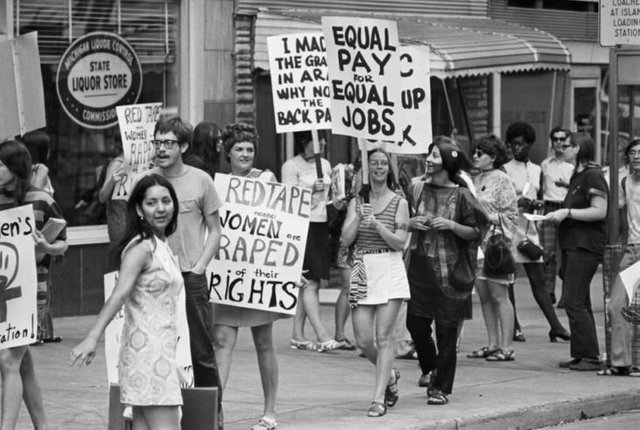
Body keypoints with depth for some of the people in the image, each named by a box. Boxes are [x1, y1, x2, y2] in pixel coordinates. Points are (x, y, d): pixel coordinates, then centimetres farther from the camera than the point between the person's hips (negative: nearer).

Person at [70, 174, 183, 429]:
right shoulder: (140, 248, -14)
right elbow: (119, 294, -25)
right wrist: (93, 338, -34)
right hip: (147, 348, -9)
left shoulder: (161, 245, 14)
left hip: (161, 349, 9)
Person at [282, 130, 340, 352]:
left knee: (306, 283, 6)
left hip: (321, 226, 7)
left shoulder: (325, 165, 16)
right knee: (311, 282, -11)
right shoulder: (291, 166, -5)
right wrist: (311, 191, -22)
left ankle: (298, 336, 9)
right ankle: (322, 335, -15)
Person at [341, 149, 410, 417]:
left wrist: (377, 225, -16)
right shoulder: (357, 202, 10)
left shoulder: (399, 203, 3)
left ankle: (379, 399, -6)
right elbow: (346, 239, 1)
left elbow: (400, 242, -4)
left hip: (389, 271, -3)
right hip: (362, 271, 3)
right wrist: (359, 217, -12)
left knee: (383, 337, -8)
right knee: (363, 340, 0)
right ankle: (389, 374, 29)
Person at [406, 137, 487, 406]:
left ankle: (441, 387, 8)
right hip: (420, 266, 3)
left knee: (447, 329, -1)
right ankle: (430, 369, 31)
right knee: (415, 323, 2)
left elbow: (477, 232, -2)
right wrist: (412, 223, -5)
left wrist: (452, 225, -16)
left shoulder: (461, 195, -4)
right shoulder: (417, 189, 6)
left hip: (450, 270, -3)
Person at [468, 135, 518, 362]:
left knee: (499, 295, -6)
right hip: (476, 243, 8)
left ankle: (507, 347, -4)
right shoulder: (476, 179, 15)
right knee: (484, 296, 8)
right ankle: (493, 344, 14)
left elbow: (510, 215, -10)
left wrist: (488, 218, -17)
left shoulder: (502, 180, -6)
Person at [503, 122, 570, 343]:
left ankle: (555, 326, -2)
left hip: (529, 227, 5)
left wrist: (534, 204, -1)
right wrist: (518, 203, -20)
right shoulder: (505, 170, -4)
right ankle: (513, 327, 6)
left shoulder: (537, 170, 12)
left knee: (538, 279, 3)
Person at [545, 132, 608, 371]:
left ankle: (591, 357, -10)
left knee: (574, 302, -12)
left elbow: (600, 211, -20)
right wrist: (559, 215, 14)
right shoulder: (577, 176, 18)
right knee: (579, 302, 11)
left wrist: (567, 213, -18)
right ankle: (581, 355, 15)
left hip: (586, 246, -10)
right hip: (572, 244, 10)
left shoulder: (592, 176, -13)